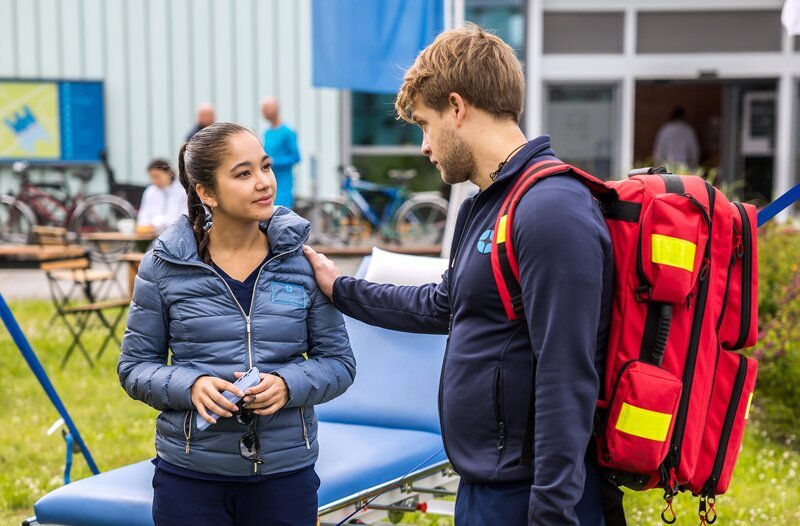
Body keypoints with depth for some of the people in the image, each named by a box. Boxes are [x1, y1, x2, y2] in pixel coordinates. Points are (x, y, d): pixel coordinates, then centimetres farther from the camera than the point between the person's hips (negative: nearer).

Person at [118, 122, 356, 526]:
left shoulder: (301, 262, -1)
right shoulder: (163, 266, -2)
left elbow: (338, 362, 4)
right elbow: (134, 366, 4)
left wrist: (287, 384, -16)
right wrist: (190, 386, -15)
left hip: (286, 473, 1)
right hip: (190, 475, -1)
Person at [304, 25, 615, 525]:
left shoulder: (551, 212, -20)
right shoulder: (486, 206, 12)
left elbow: (566, 382, -24)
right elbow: (444, 306, 27)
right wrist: (341, 289, 33)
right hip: (485, 484, 9)